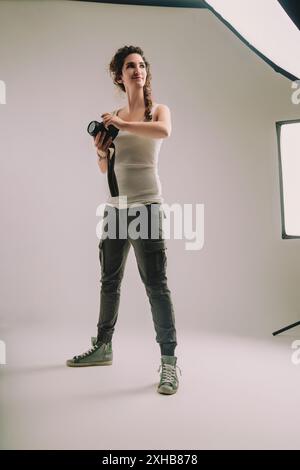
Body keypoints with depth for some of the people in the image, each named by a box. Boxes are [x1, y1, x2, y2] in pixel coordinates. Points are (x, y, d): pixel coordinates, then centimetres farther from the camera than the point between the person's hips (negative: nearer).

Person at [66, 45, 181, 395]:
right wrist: (101, 150, -3)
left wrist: (120, 123, -17)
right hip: (114, 206, 6)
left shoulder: (157, 109, 4)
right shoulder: (113, 117, 14)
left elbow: (163, 131, -22)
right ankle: (102, 346, 27)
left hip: (145, 205, -5)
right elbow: (104, 168, 17)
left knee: (156, 284, -8)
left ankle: (169, 360, -1)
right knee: (109, 281, 13)